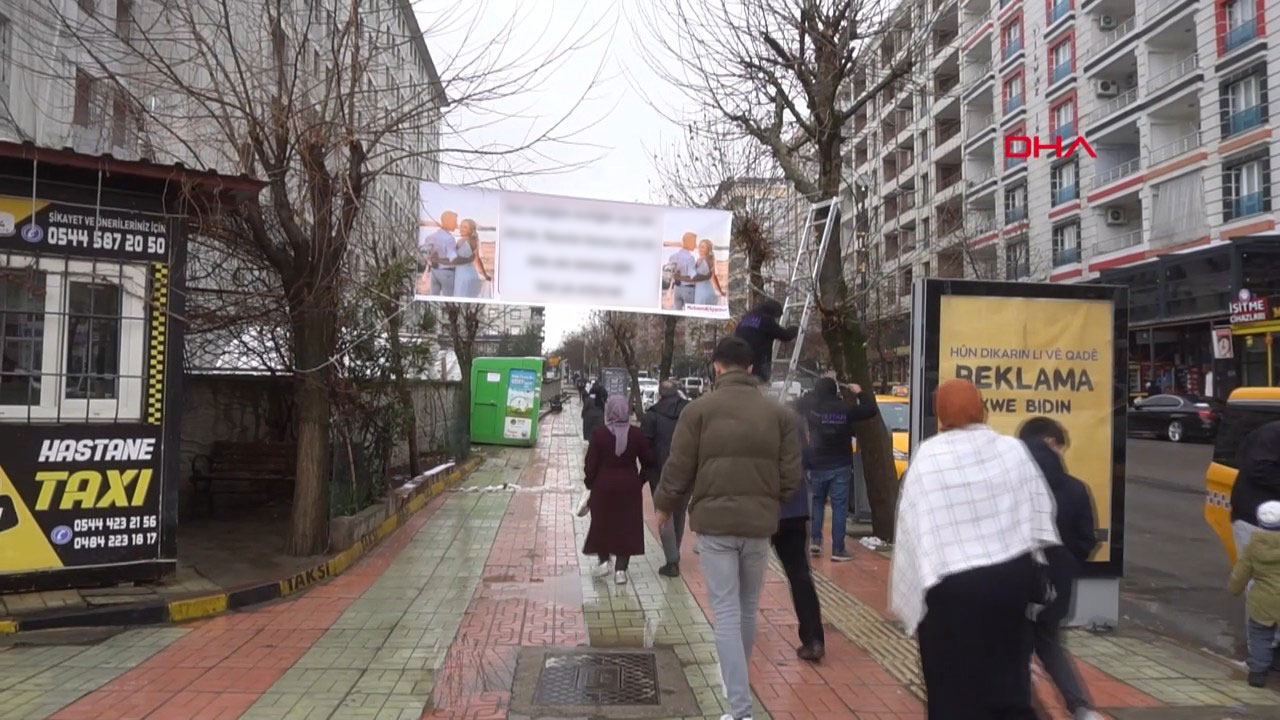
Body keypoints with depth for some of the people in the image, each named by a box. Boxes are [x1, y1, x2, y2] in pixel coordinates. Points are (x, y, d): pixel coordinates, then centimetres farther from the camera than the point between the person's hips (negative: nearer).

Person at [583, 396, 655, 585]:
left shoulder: (598, 434, -10)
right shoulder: (636, 434, -5)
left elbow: (591, 463, -8)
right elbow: (648, 461, 0)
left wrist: (590, 483, 5)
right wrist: (640, 480, 13)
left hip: (603, 486, -1)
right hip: (629, 487, 1)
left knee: (602, 523, 17)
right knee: (627, 526, 7)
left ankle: (603, 560, 13)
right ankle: (621, 569, 7)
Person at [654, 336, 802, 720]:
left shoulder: (699, 410, -6)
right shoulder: (779, 413, 2)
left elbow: (678, 471, -4)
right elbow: (791, 476, 1)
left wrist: (664, 507, 14)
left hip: (714, 521, -3)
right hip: (759, 523, 3)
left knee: (726, 613, 2)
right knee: (747, 609, 19)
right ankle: (736, 683, 40)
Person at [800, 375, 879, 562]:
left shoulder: (811, 406, -7)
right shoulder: (845, 409, -9)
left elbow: (804, 399, 16)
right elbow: (871, 410, 1)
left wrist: (823, 382, 17)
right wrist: (860, 393, 12)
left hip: (817, 465, 1)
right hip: (841, 466, -1)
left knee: (817, 502, 20)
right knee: (839, 507, 2)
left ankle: (815, 540, 10)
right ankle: (838, 549, 2)